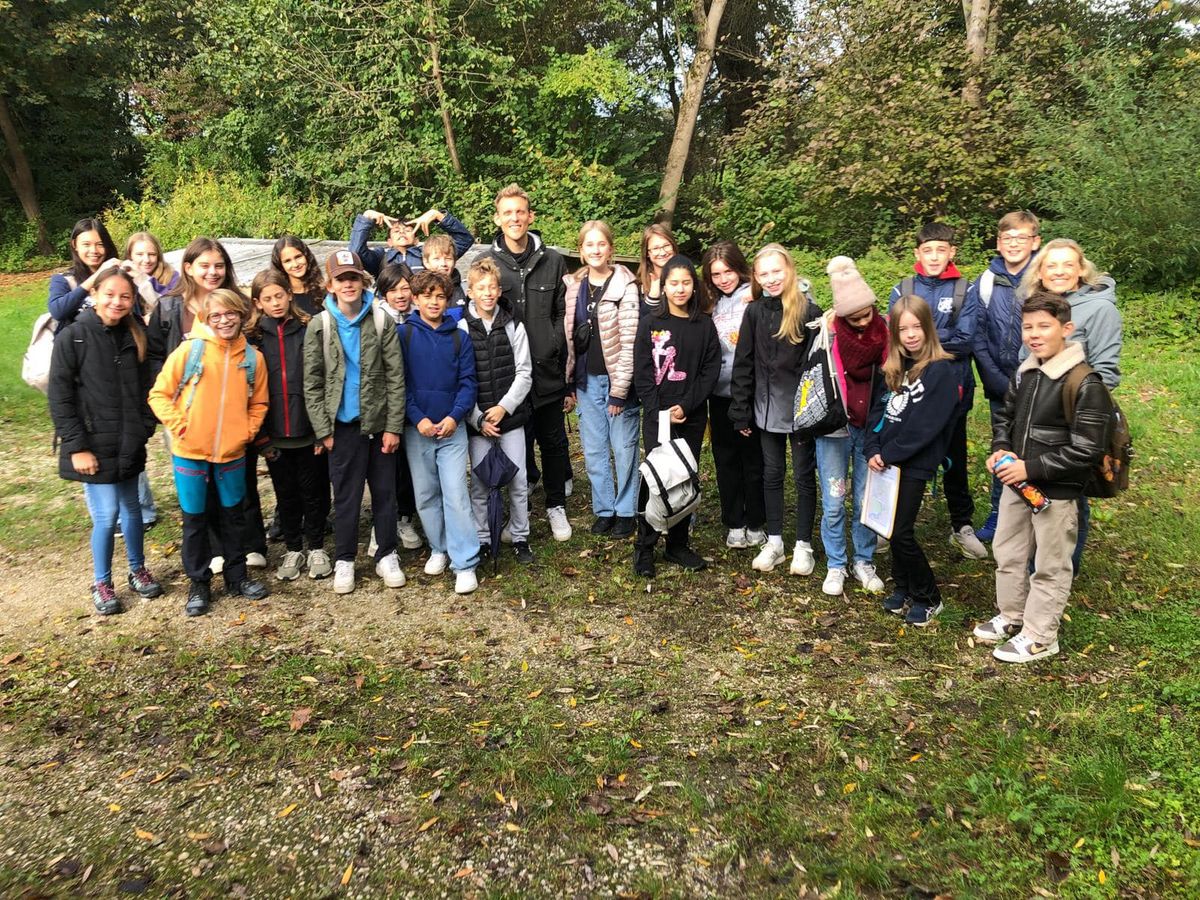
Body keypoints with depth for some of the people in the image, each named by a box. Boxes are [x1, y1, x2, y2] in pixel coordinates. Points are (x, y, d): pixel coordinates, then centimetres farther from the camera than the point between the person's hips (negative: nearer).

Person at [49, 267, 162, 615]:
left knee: (131, 508, 14)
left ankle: (137, 570, 32)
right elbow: (59, 397, -9)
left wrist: (144, 429, 3)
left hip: (129, 444, 4)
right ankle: (101, 583, 16)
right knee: (107, 514, -3)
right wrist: (77, 447, -13)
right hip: (94, 446, -4)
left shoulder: (134, 337, 5)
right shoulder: (72, 337, -8)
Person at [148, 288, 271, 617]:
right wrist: (178, 426, -13)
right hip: (190, 452, -2)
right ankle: (198, 584, 22)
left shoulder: (252, 357, 0)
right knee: (195, 519, 9)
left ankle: (236, 576, 30)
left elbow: (258, 403, 11)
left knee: (233, 516, 14)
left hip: (232, 453, 2)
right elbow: (159, 394, -4)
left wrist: (247, 431, -2)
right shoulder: (189, 350, -8)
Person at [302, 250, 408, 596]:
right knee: (346, 496, 7)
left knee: (385, 492, 9)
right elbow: (312, 382, 0)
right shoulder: (319, 325, -1)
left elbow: (396, 376, -3)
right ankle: (344, 560, 20)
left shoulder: (381, 321, -2)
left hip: (379, 423, 0)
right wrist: (323, 430, -5)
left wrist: (394, 426, -7)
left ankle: (386, 556, 23)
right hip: (343, 425, 0)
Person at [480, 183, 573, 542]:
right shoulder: (486, 263, 0)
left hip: (548, 372, 1)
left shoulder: (552, 261, 4)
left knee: (554, 442, 12)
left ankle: (556, 506, 30)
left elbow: (563, 319, 4)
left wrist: (568, 377, 2)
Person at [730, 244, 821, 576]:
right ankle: (774, 542, 24)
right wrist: (741, 412, 0)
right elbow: (743, 364, 3)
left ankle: (803, 545, 19)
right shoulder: (754, 312, 2)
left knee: (804, 476, 7)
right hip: (767, 409, 4)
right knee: (772, 474, 13)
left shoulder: (808, 311, -9)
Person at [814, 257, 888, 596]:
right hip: (834, 428, -1)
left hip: (871, 428, 2)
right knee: (833, 503, 4)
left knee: (866, 501, 9)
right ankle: (835, 566, 20)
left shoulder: (884, 330, -1)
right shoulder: (825, 331, -8)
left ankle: (864, 562, 26)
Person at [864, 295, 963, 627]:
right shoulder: (893, 369, 11)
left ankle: (928, 598, 15)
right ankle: (903, 588, 29)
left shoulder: (943, 371, -12)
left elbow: (925, 425, -18)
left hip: (914, 464, -6)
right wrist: (872, 450, -7)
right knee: (893, 529, 13)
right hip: (886, 461, 7)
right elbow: (877, 410, 7)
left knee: (901, 533, -4)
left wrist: (888, 454, -16)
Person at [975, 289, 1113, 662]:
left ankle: (1039, 637, 23)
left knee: (1049, 567, 8)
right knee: (1007, 554, 21)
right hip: (1017, 483, 8)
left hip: (1057, 492, -7)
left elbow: (1086, 450, -21)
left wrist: (1031, 468, -22)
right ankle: (1010, 616, 40)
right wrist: (1001, 449, -1)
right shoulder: (1025, 373, 4)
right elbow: (1005, 416, 19)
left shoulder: (1085, 384, -20)